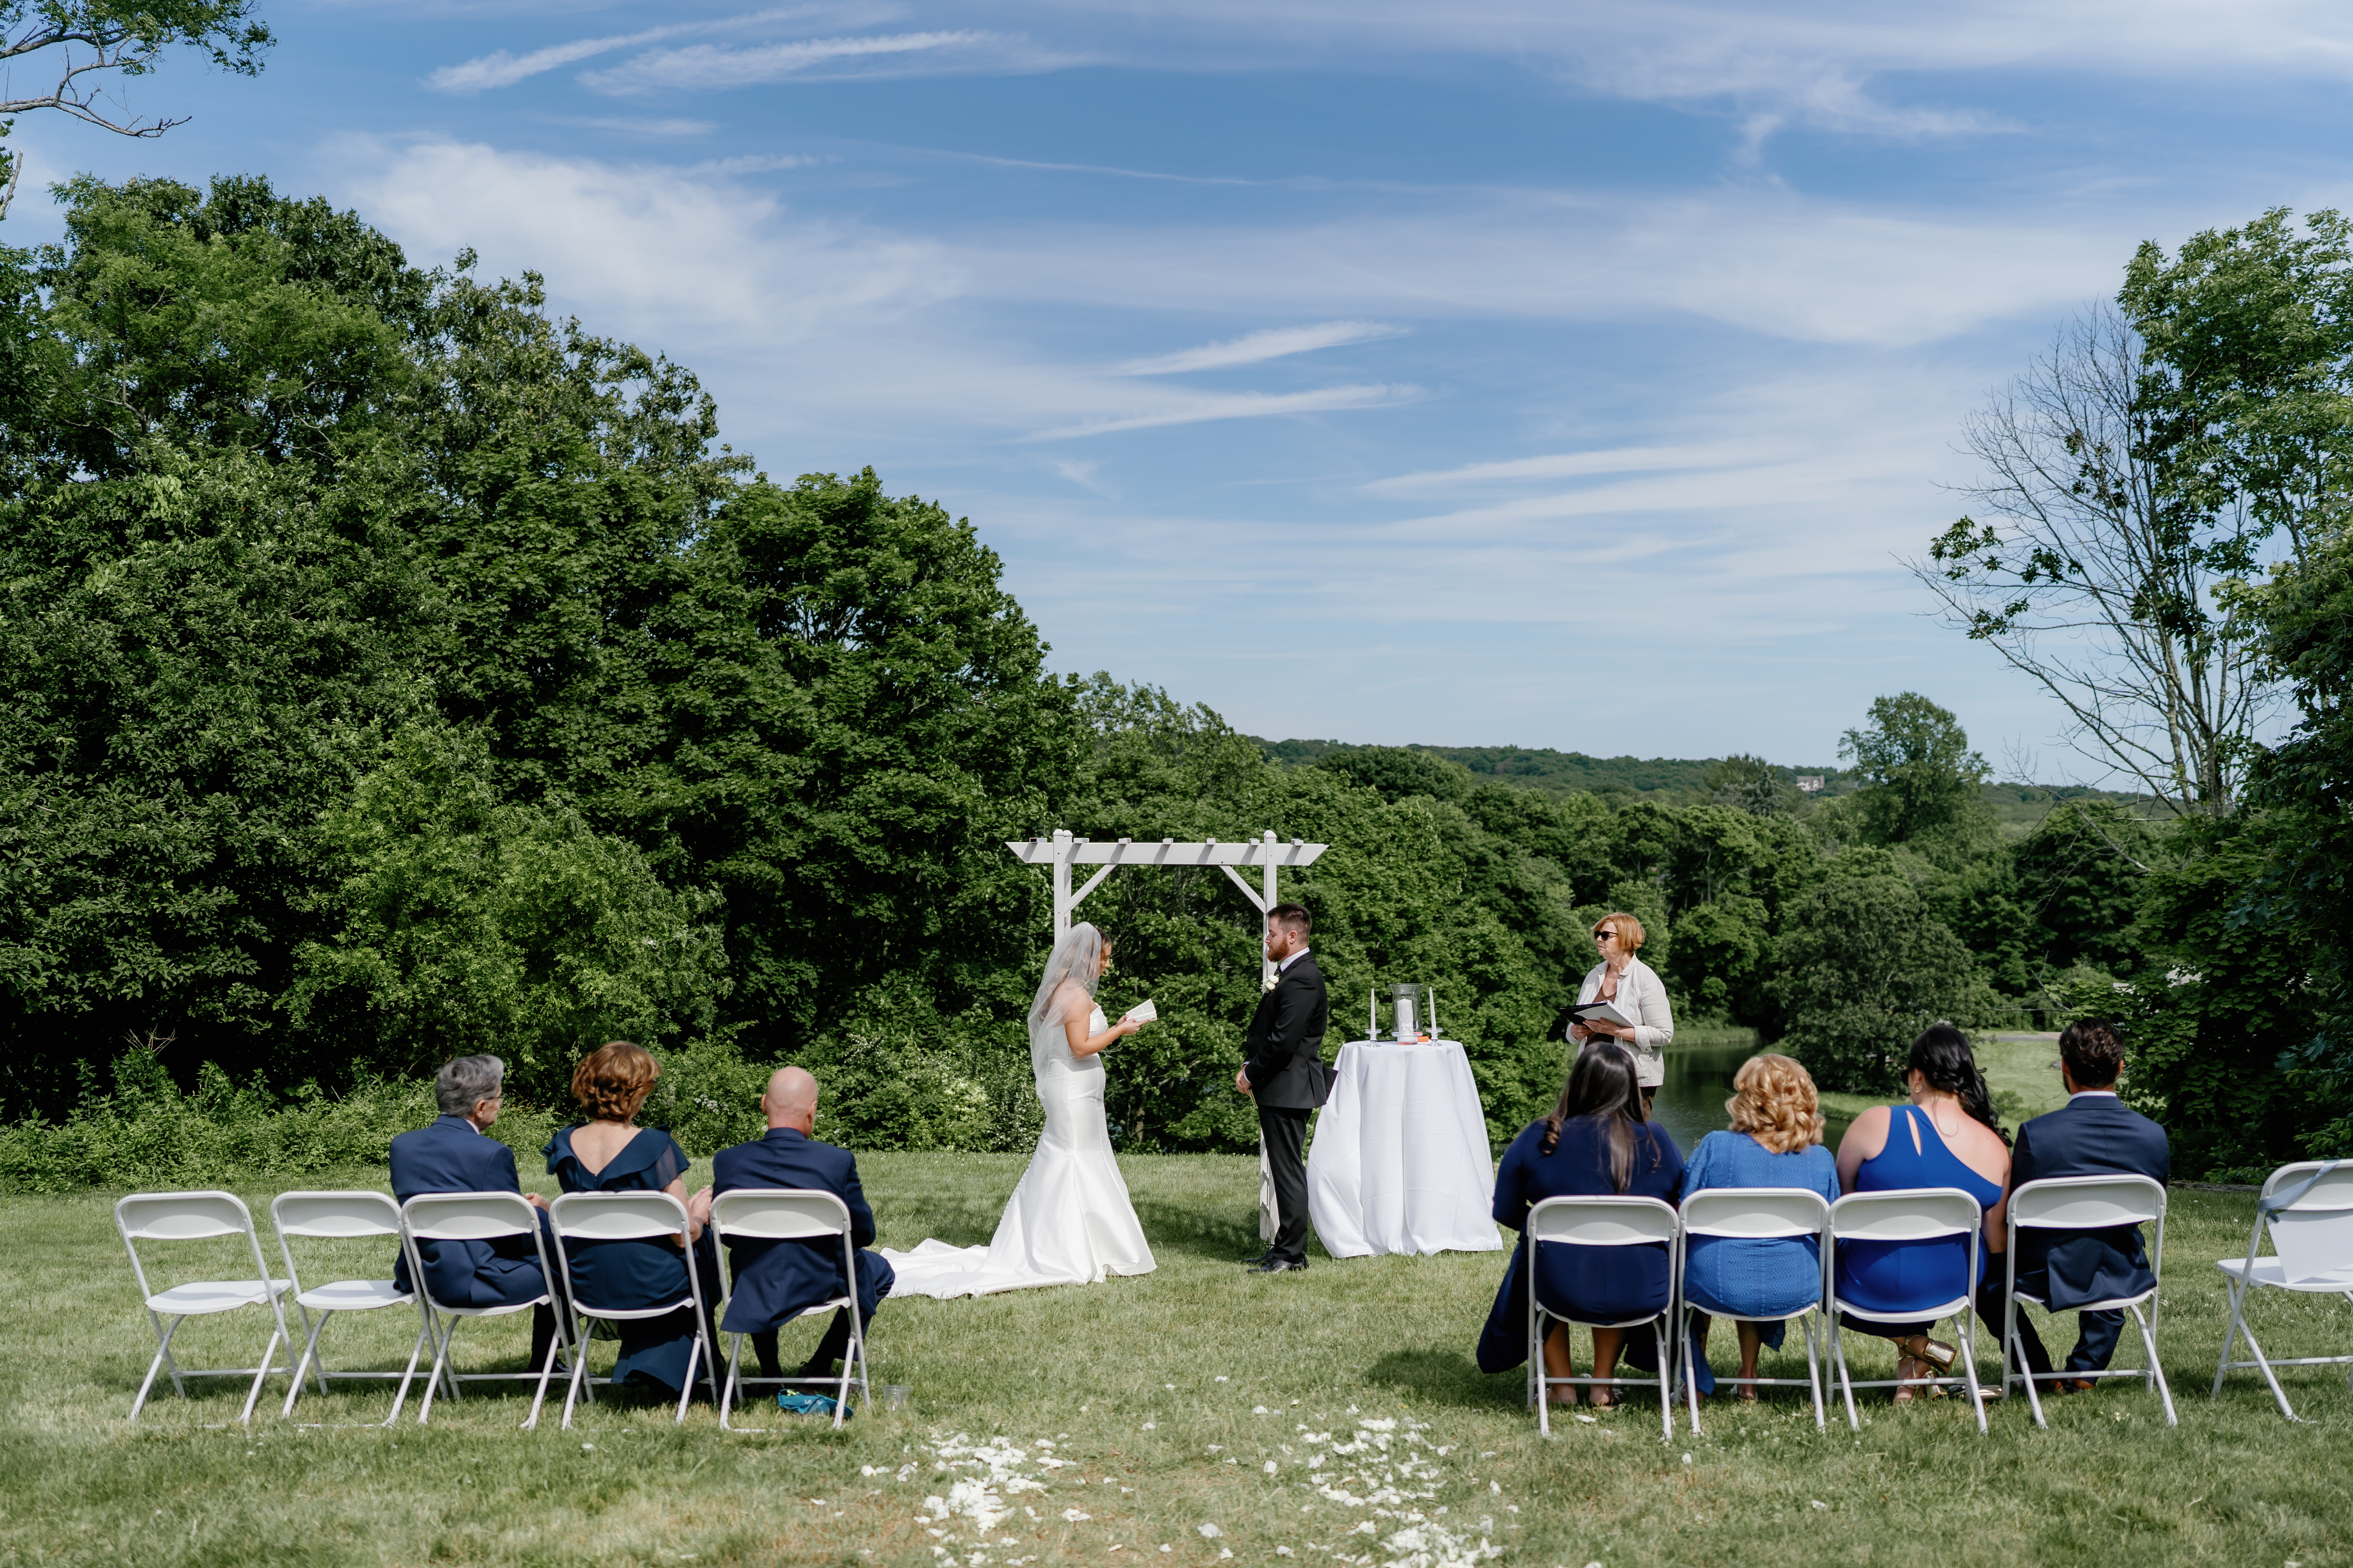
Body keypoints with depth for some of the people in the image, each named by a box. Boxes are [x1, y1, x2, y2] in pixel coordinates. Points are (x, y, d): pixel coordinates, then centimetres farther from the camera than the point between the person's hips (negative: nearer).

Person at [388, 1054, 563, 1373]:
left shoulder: (402, 1145, 3)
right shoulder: (492, 1154, -20)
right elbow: (518, 1235, -14)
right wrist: (543, 1211, 9)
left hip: (417, 1277, 8)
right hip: (471, 1282, -8)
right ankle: (543, 1367, 26)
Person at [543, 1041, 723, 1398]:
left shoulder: (564, 1145, -4)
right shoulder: (654, 1146, -20)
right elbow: (686, 1231, -16)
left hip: (587, 1286, 6)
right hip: (650, 1285, -5)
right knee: (706, 1244, 25)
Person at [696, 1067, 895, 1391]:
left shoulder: (727, 1161, -12)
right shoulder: (838, 1161, -18)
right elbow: (863, 1234, -7)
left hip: (752, 1288, 3)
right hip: (820, 1286, -2)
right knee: (879, 1272, 28)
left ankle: (769, 1370, 41)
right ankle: (819, 1367, 24)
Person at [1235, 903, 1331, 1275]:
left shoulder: (1302, 979, -19)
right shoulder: (1292, 972, 15)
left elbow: (1283, 1041, -23)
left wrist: (1252, 1074, -12)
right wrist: (1252, 1067, 6)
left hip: (1287, 1088, -10)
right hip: (1279, 1089, 10)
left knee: (1289, 1171, -4)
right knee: (1284, 1170, 15)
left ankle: (1292, 1255, 2)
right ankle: (1284, 1246, 23)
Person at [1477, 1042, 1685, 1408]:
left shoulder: (1536, 1140, -4)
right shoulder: (1655, 1141, -1)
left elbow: (1507, 1213, 4)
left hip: (1562, 1292, -1)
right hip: (1642, 1295, 2)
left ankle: (1562, 1385, 37)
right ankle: (1603, 1384, 40)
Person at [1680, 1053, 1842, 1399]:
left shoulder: (1715, 1147, -10)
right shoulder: (1822, 1160, -1)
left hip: (1717, 1290, -3)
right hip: (1796, 1292, 3)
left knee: (1687, 1254, 31)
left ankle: (1695, 1382, 38)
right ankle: (1748, 1379, 40)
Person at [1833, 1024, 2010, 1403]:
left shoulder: (1877, 1123, -16)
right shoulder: (1997, 1148, -5)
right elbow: (1996, 1242, 4)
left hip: (1873, 1290, -4)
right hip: (1952, 1288, 5)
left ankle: (1912, 1343, 15)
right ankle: (1916, 1369, 32)